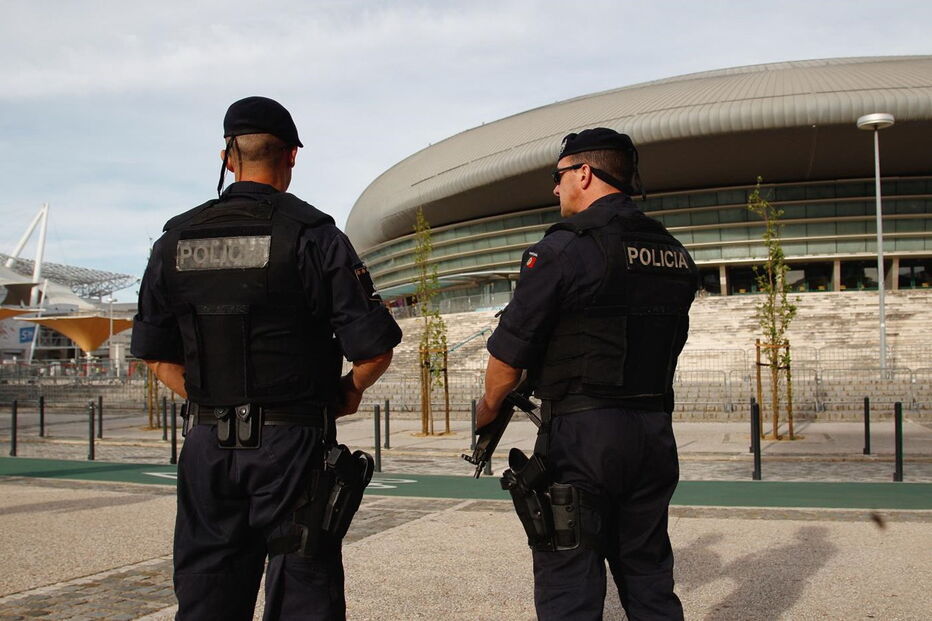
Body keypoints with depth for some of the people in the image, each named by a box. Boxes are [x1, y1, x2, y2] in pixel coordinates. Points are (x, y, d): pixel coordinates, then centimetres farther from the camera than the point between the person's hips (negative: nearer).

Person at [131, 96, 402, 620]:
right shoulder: (312, 235, -8)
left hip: (208, 445, 4)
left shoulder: (176, 241, 5)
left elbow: (157, 357, 10)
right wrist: (348, 392, 9)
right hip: (293, 442, -4)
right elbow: (374, 349, -10)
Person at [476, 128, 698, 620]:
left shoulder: (565, 247, -11)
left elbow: (509, 351, -10)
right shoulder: (675, 255, 11)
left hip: (581, 435, -7)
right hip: (654, 432, 7)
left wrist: (489, 409, 9)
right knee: (649, 577, 16)